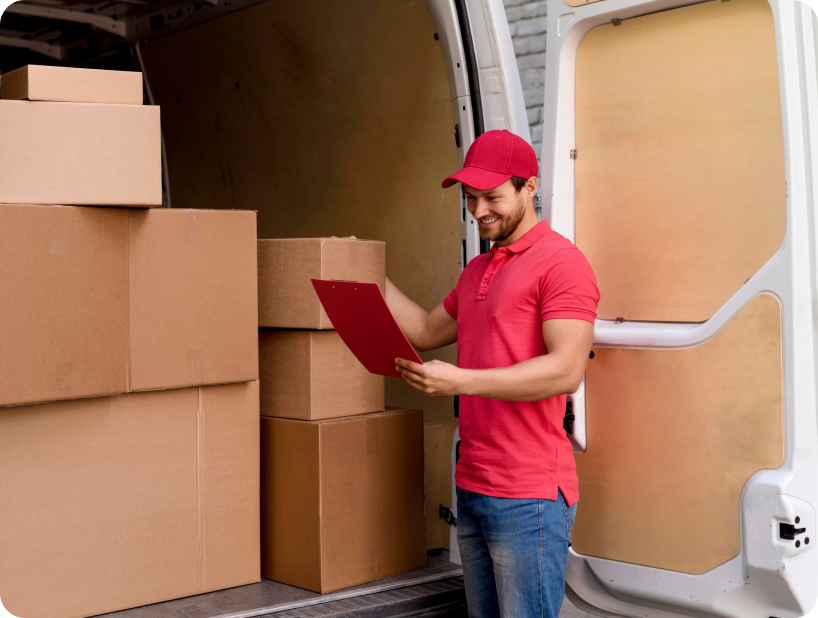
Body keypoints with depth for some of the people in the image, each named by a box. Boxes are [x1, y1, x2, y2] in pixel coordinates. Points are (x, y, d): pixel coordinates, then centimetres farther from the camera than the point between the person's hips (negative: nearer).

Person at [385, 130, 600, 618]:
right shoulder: (476, 272, 18)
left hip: (530, 499, -8)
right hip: (473, 488, 8)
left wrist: (460, 381, -25)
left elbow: (566, 371, -21)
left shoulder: (560, 261, -11)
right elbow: (427, 331, 29)